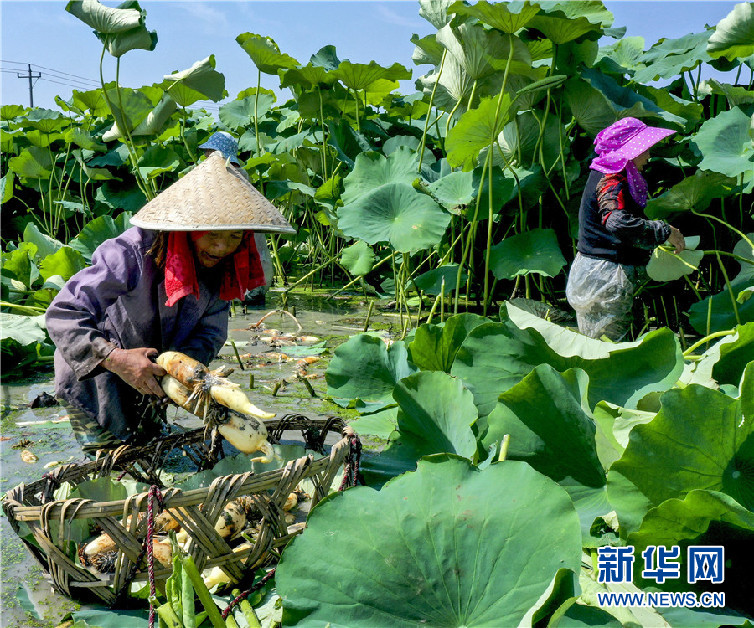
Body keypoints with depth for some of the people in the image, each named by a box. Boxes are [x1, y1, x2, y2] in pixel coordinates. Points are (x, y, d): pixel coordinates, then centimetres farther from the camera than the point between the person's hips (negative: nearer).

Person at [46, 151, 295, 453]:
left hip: (149, 376, 6)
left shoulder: (220, 266, -15)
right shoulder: (133, 252, -35)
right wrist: (115, 359, -46)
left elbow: (210, 331, -10)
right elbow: (63, 314, -34)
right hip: (92, 371, -6)